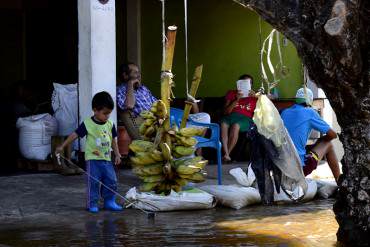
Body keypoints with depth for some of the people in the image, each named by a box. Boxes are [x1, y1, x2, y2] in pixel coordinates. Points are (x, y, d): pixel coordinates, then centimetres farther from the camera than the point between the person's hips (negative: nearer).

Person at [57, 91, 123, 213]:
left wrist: (117, 154, 12)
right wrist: (62, 146, -9)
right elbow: (75, 135, -7)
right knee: (93, 182, -4)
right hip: (92, 159, -5)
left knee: (111, 181, 3)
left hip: (106, 159, 5)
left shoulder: (110, 125, 6)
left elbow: (113, 140, 15)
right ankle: (92, 204, 6)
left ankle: (109, 202, 14)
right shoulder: (87, 124, -9)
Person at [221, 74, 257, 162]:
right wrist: (236, 100, -5)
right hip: (230, 116, 1)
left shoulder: (254, 97, 21)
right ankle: (226, 155, -44)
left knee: (235, 126, -38)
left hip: (245, 118, -1)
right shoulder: (232, 93, 21)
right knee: (223, 124, -36)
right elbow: (226, 111, 8)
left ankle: (227, 154, -32)